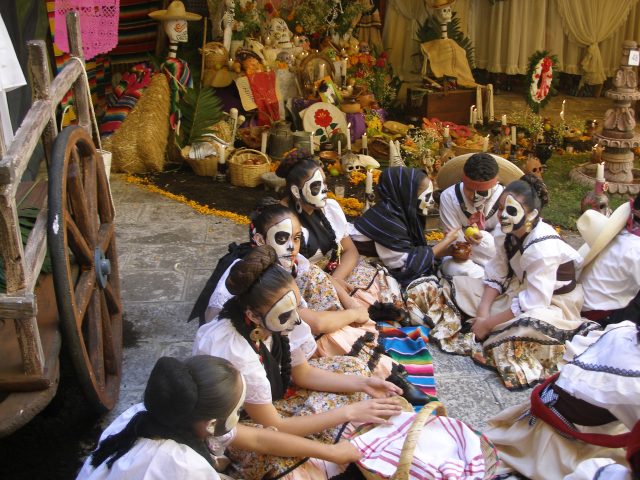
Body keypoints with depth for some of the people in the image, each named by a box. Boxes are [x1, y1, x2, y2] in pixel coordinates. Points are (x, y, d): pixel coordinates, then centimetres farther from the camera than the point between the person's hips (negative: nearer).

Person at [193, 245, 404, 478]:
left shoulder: (273, 319, -20)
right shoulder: (234, 353, -39)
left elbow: (303, 373, -2)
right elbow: (271, 427, -30)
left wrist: (363, 383, -13)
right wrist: (349, 412, -29)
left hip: (274, 393, 7)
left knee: (352, 367, 1)